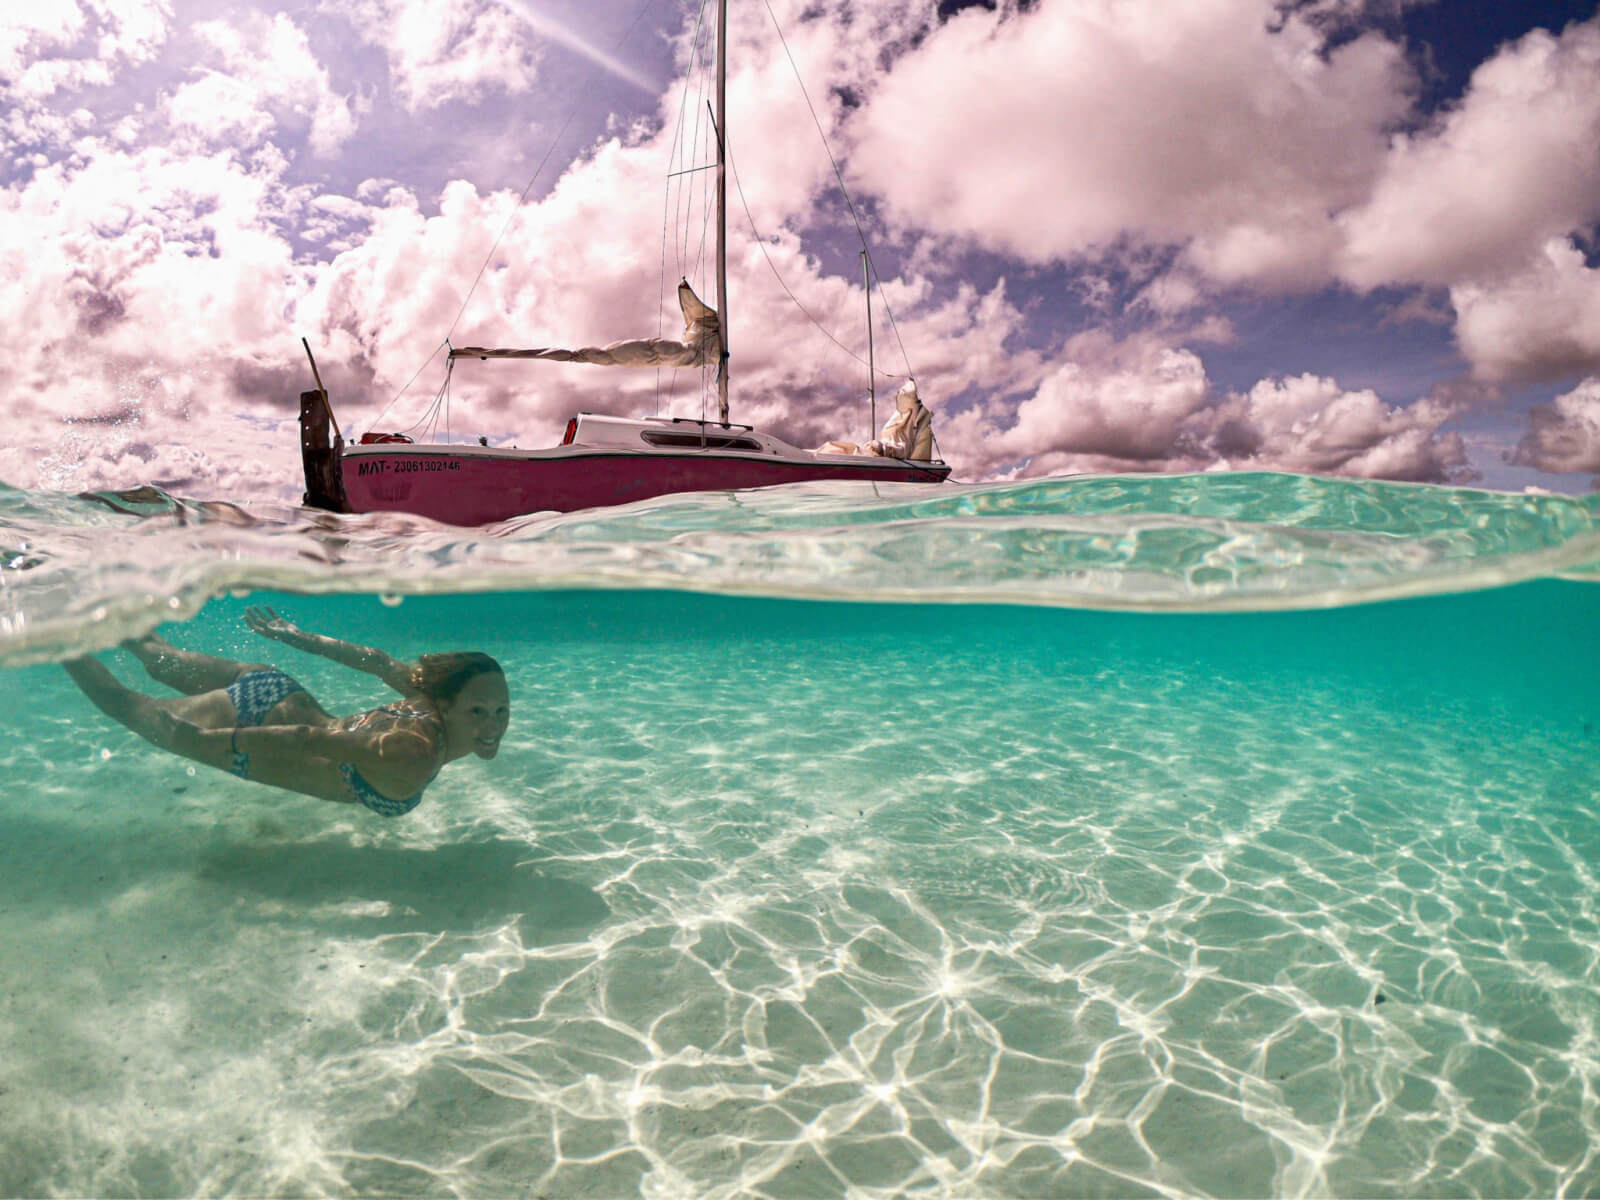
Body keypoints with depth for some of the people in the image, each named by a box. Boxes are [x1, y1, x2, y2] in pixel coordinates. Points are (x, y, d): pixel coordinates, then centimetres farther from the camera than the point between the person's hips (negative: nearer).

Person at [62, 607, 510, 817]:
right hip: (252, 726, -6)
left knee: (170, 664, 32)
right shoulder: (416, 756, -38)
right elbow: (314, 739, -35)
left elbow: (377, 660, -5)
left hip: (275, 691, 6)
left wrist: (297, 637, 7)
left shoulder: (432, 691, -15)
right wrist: (221, 742, -24)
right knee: (125, 705, 22)